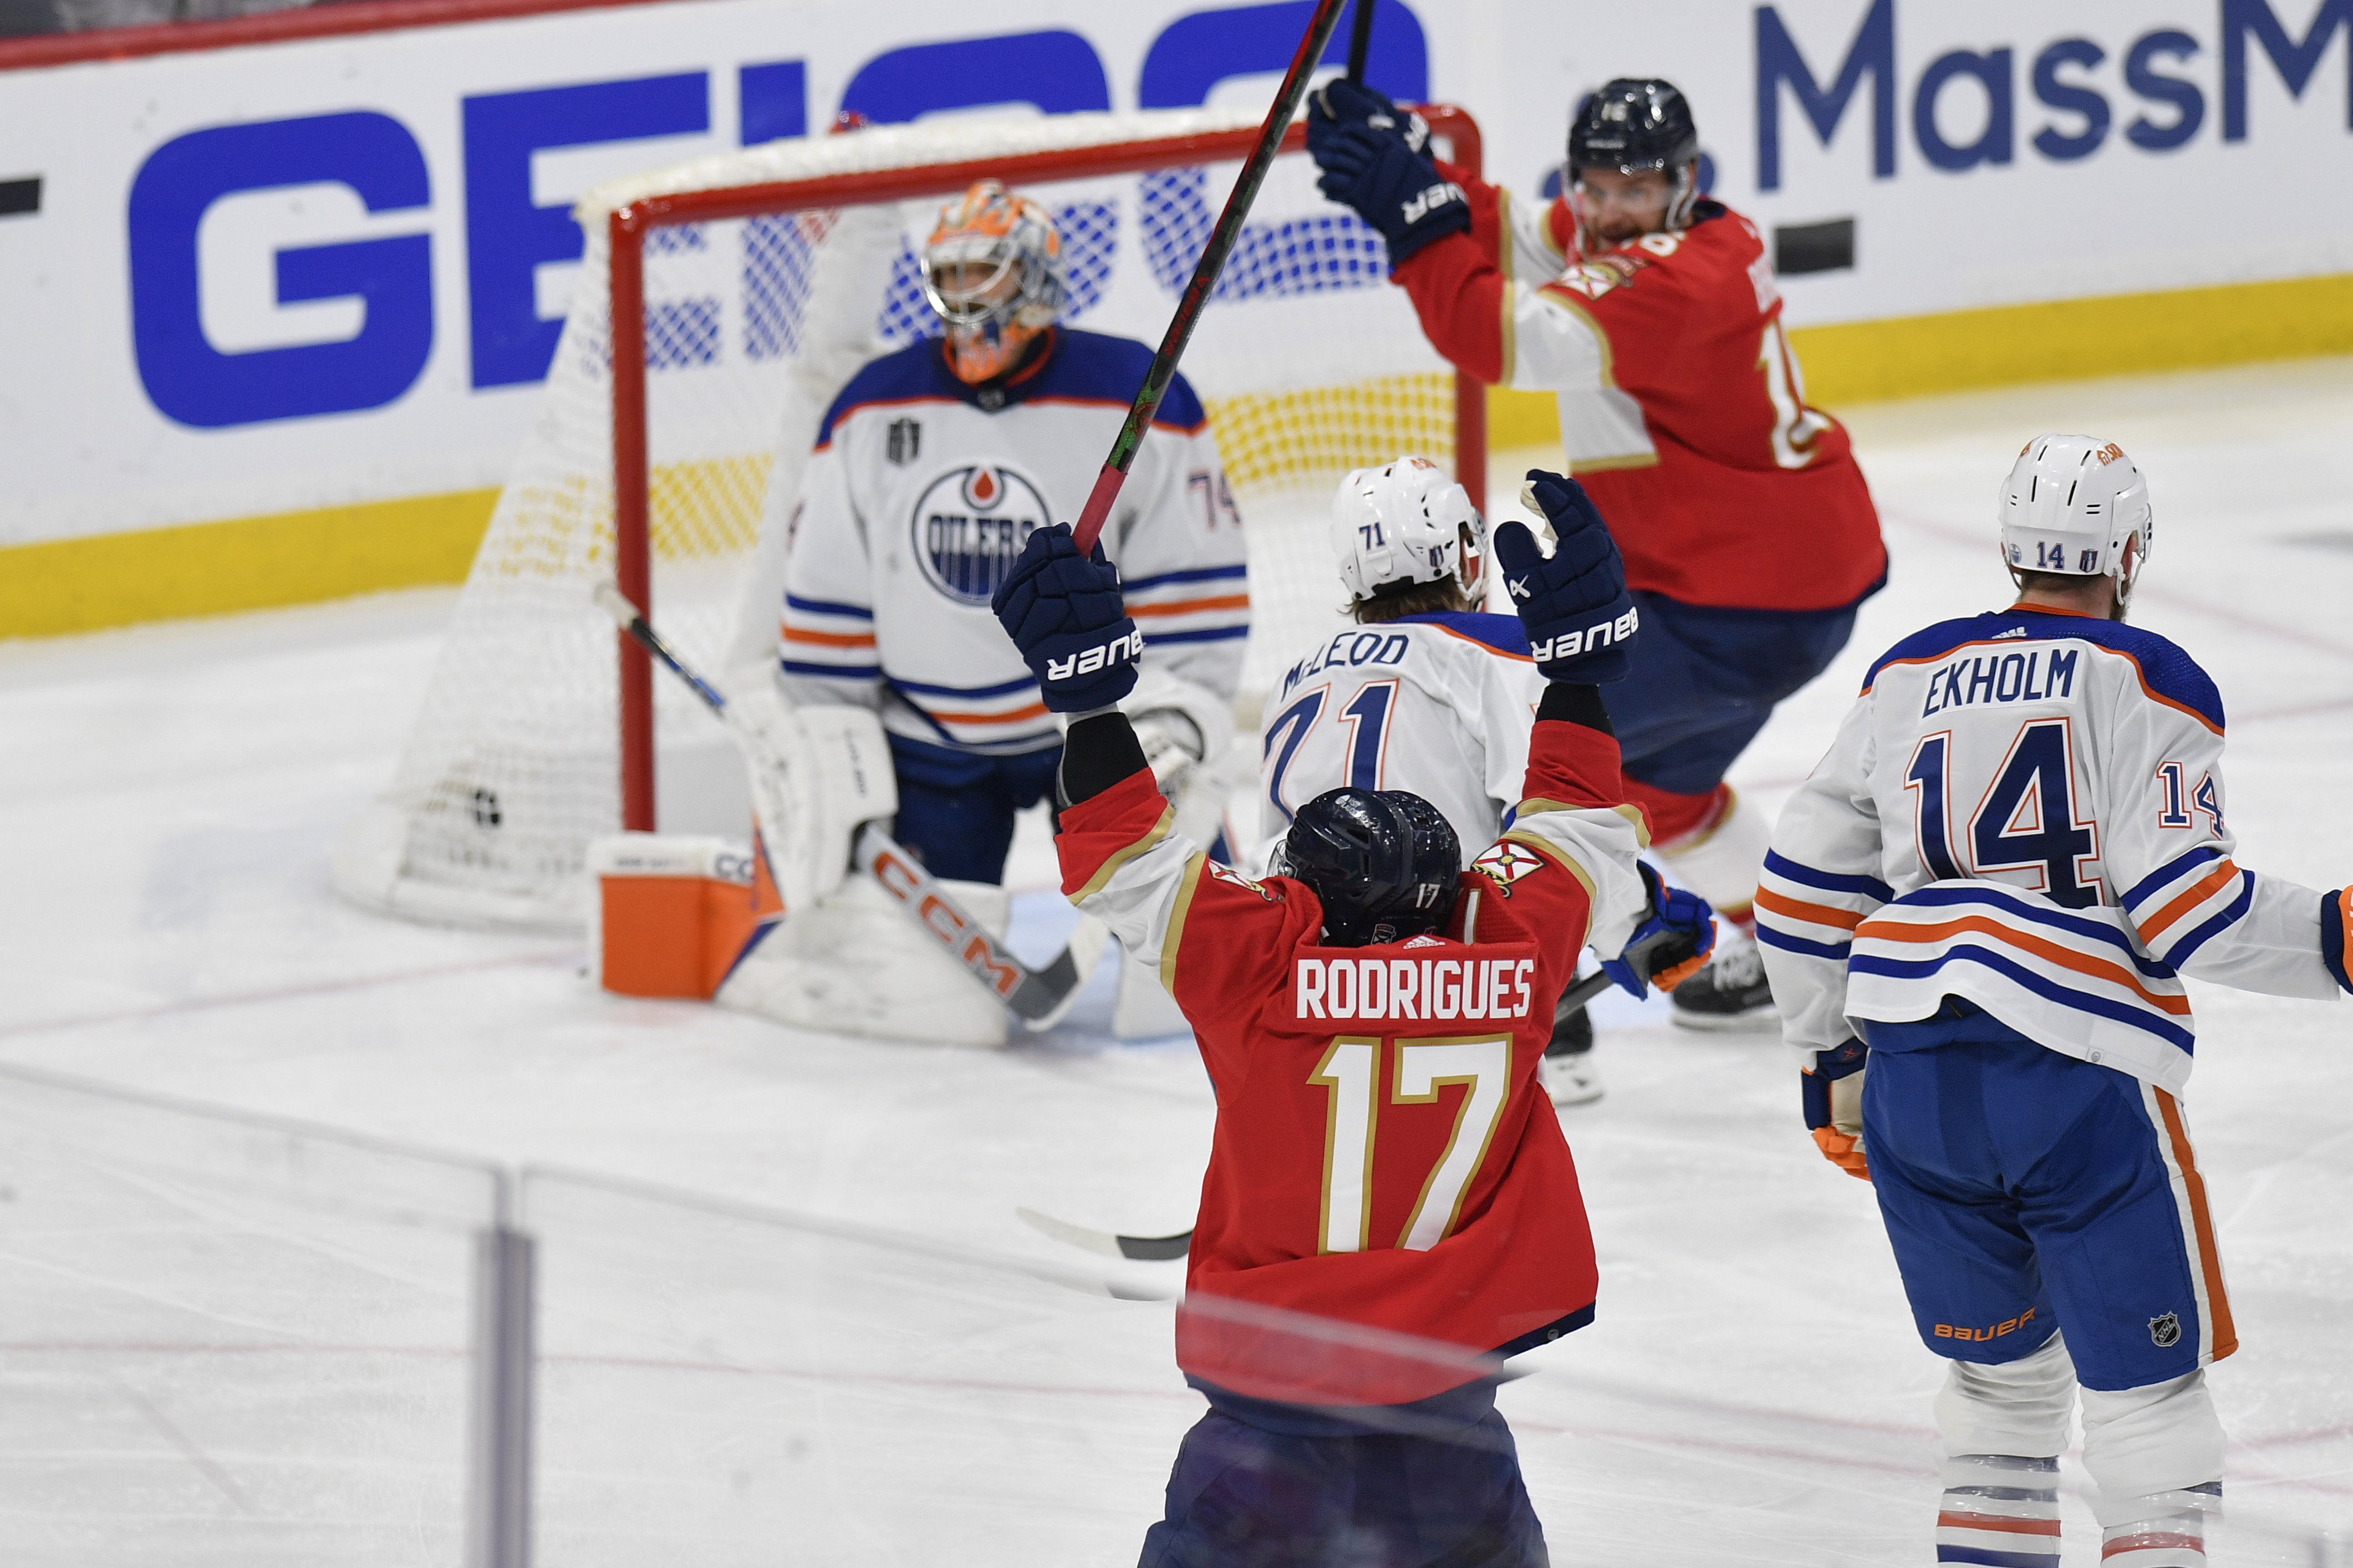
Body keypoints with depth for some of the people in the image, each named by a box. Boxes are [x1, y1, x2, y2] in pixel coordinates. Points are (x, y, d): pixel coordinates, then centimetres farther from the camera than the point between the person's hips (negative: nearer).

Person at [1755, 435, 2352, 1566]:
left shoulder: (1910, 677, 15)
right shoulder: (2145, 683, -1)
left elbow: (1802, 890, 16)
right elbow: (2182, 907, -12)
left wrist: (1832, 1063, 25)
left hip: (1911, 1073, 5)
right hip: (2078, 1081, -5)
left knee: (2001, 1373, 19)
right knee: (2147, 1388, 1)